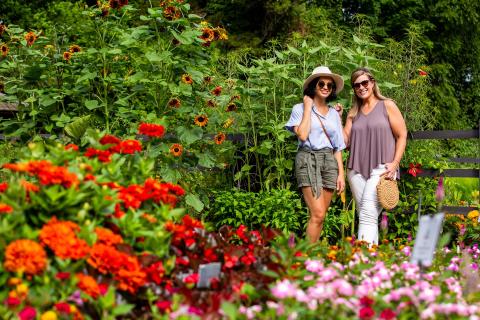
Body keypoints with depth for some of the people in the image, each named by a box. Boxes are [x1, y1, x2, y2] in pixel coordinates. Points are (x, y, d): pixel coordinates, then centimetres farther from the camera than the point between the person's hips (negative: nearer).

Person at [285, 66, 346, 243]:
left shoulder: (333, 113, 17)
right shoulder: (300, 109, 4)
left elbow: (338, 147, 17)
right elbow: (302, 135, -13)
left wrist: (341, 173, 8)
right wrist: (308, 107, -4)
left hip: (329, 162, 5)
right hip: (308, 160, -5)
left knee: (319, 216, 1)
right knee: (318, 214, -17)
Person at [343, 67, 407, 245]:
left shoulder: (387, 106, 5)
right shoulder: (353, 113, 17)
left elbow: (402, 136, 3)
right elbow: (345, 141, 12)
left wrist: (395, 163, -8)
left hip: (381, 169, -5)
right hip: (357, 170, 5)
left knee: (368, 213, -19)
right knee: (367, 216, 3)